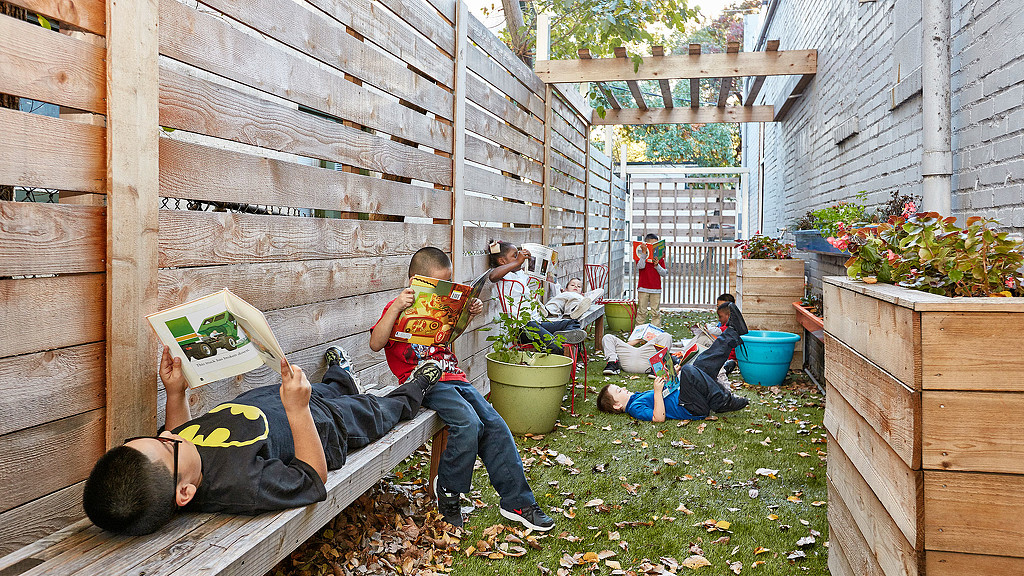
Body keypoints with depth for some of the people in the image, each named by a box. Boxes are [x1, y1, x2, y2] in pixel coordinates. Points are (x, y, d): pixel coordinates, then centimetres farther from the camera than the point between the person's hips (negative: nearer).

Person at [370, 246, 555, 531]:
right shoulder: (398, 308, -1)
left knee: (495, 425, -10)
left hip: (455, 379, 7)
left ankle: (517, 501, -3)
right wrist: (396, 307, -26)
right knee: (468, 424, -29)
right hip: (425, 381, -7)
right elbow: (375, 344, -16)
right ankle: (447, 489, -4)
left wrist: (471, 312, 20)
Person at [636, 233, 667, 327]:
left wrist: (657, 265, -12)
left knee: (656, 311, 4)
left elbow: (664, 273, 4)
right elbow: (640, 266, -18)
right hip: (643, 288, -2)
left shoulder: (660, 257, 7)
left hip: (656, 289, 2)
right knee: (642, 311, 3)